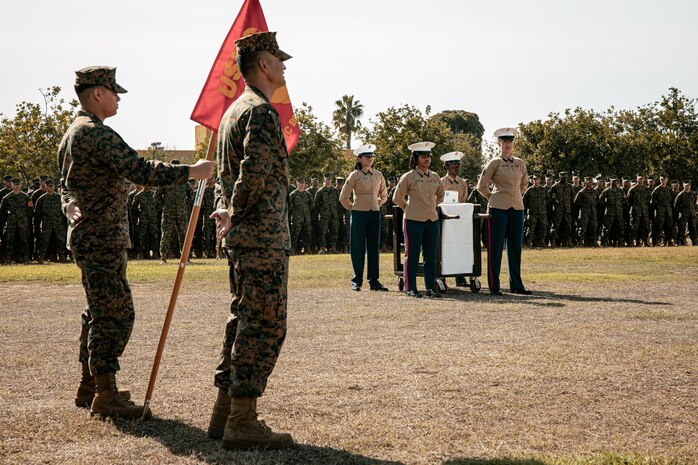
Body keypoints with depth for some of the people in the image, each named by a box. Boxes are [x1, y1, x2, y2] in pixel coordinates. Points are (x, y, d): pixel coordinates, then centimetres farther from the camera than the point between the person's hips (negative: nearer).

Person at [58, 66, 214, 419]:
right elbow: (140, 171, -26)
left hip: (90, 238, 11)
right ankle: (105, 396, -6)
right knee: (115, 314, -8)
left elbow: (66, 183, 26)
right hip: (103, 240, -11)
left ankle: (88, 388, 23)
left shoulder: (72, 134, 17)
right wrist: (192, 171, -20)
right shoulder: (96, 134, -18)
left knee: (101, 313, 16)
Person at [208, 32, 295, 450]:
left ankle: (226, 414, 19)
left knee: (245, 323, 15)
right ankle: (242, 422, -4)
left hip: (243, 238, 10)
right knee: (265, 327, -7)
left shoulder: (235, 110, 19)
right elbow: (255, 172, -25)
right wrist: (236, 218, -12)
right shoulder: (261, 111, -14)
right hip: (264, 237, -10)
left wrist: (231, 215, 12)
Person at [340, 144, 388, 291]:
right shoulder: (355, 175, -5)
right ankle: (357, 281, 7)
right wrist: (352, 208, 3)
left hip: (375, 214, 4)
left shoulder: (378, 175, 8)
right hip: (359, 214, -4)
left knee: (374, 248, 5)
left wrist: (375, 206, 12)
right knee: (358, 248, 0)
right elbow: (343, 197, -3)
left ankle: (374, 281, 10)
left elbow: (384, 196, 22)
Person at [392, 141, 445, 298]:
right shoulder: (409, 177, -5)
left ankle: (431, 288, 13)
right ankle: (411, 289, 5)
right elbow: (397, 198, 1)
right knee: (412, 255, 0)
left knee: (431, 256, 7)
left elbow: (440, 195, 27)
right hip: (413, 220, -5)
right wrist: (409, 209, 7)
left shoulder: (435, 177, 10)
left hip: (432, 220, 5)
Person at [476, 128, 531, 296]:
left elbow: (524, 183, 28)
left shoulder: (520, 163, 11)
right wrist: (493, 199, 6)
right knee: (495, 247, -2)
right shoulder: (494, 163, -3)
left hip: (517, 208, 5)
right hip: (499, 209, -5)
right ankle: (494, 286, 1)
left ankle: (516, 285, 16)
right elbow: (481, 186, -1)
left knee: (515, 247, 8)